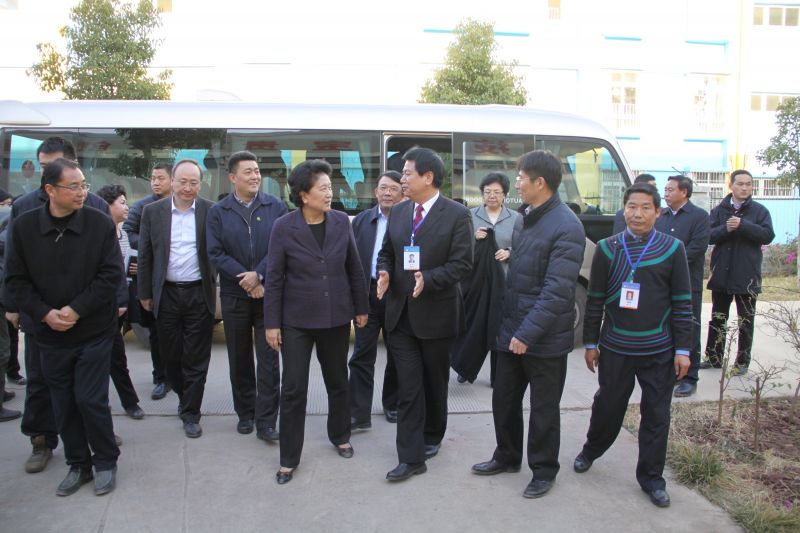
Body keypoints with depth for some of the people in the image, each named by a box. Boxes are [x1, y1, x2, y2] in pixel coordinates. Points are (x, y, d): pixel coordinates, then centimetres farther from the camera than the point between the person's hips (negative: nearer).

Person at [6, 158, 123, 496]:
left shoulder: (100, 224, -9)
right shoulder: (24, 226, -2)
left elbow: (112, 274, -10)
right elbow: (16, 279, 0)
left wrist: (76, 310, -15)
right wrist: (44, 313, -12)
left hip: (93, 331, -3)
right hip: (50, 333, 3)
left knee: (91, 399, -2)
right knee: (64, 403, 11)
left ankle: (105, 462, 20)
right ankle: (78, 464, 28)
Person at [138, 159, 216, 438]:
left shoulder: (211, 212, -3)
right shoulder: (153, 212, 2)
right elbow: (145, 256, 6)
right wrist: (145, 293, 6)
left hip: (199, 295, -2)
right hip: (166, 294, 2)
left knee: (196, 358, 4)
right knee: (170, 354, 11)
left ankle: (191, 413, 18)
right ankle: (183, 396, 37)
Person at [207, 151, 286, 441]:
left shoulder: (276, 206, 1)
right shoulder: (218, 212, 3)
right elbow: (215, 252, -3)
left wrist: (259, 274, -14)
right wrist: (244, 279, -13)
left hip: (268, 292, -1)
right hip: (235, 295, 1)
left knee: (268, 359, -1)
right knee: (239, 359, 12)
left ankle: (266, 422, 7)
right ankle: (245, 413, 28)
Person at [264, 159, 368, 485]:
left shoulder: (341, 222, -3)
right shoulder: (283, 227, -10)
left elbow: (354, 268, 6)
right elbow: (274, 278, -6)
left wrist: (361, 308, 9)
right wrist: (271, 324, -6)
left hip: (336, 317, 3)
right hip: (296, 320, -2)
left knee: (338, 382, 17)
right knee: (293, 390, 2)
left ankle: (340, 436, 40)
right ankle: (289, 458, 17)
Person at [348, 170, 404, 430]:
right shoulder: (361, 220, 6)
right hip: (367, 294, 2)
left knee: (397, 355, 13)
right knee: (362, 356, 1)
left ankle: (392, 404, 31)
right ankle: (359, 415, 7)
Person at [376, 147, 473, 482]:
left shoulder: (457, 215, -9)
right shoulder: (398, 212, 7)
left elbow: (462, 264, -13)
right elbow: (386, 252, 14)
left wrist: (428, 279, -26)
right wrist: (384, 273, -7)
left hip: (436, 314, -3)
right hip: (401, 313, 4)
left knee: (435, 382, 15)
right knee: (408, 387, 2)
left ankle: (432, 436, 38)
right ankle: (411, 457, 8)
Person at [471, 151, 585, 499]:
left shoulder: (565, 227, -19)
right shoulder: (526, 217, 8)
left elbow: (557, 291, -23)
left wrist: (528, 333, -24)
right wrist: (508, 324, 12)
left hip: (545, 339, -8)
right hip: (512, 330, 8)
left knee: (543, 408, 10)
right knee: (503, 399, 18)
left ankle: (543, 471, 29)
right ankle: (507, 457, 38)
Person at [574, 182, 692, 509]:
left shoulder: (672, 248, -2)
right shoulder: (607, 248, 0)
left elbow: (683, 303, 0)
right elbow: (595, 299, 4)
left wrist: (683, 349, -2)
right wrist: (591, 342, 4)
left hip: (659, 351, 0)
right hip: (615, 348, 1)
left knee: (656, 416, 8)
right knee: (607, 406, 13)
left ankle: (651, 478, 25)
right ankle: (591, 451, 39)